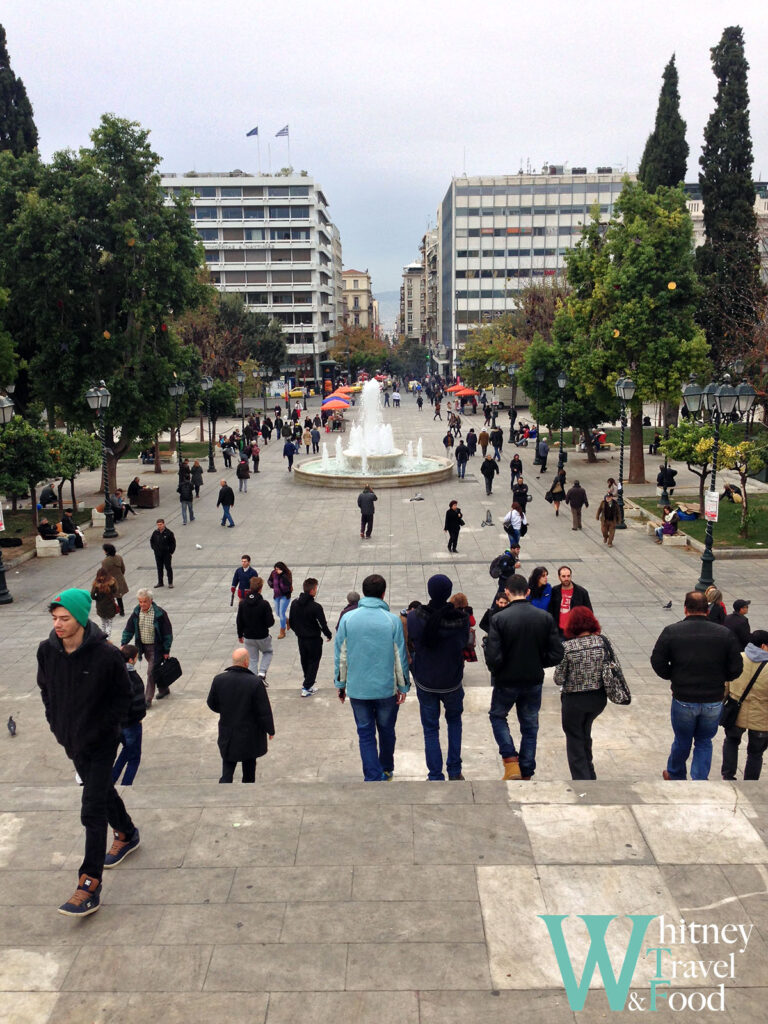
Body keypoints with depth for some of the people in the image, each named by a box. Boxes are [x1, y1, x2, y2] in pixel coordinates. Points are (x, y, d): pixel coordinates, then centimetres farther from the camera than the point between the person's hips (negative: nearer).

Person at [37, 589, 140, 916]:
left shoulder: (106, 654, -22)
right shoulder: (47, 651, -8)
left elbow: (123, 696, -10)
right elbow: (46, 690, 10)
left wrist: (101, 731, -13)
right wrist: (56, 725, 4)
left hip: (101, 743, -5)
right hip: (72, 741, 5)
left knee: (92, 810, -7)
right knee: (102, 791, 24)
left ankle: (89, 886, -2)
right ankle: (127, 835, 49)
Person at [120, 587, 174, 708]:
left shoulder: (159, 613, -18)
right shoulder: (136, 612, -3)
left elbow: (168, 633, -12)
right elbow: (129, 629, 6)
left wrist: (166, 651, -11)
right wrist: (124, 644, -6)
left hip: (156, 647, -6)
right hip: (143, 647, 6)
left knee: (151, 672, -8)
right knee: (155, 670, 19)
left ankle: (148, 700, -1)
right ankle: (163, 689, 38)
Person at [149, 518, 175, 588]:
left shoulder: (168, 533, -11)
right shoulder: (155, 533, -1)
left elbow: (173, 542, -5)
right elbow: (151, 541, 15)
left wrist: (171, 551, -7)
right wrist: (154, 548, 6)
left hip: (167, 554, -4)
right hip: (158, 554, 4)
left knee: (168, 568, 2)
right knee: (159, 568, 12)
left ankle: (170, 583, 9)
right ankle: (160, 582, 22)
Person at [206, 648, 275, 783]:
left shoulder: (219, 680, -13)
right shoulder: (255, 682, -23)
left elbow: (212, 704, 3)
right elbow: (264, 711, -15)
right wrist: (270, 730, 0)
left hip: (227, 735, 2)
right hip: (250, 735, -2)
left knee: (227, 772, 9)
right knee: (249, 767, 22)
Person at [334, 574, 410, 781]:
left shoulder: (348, 618, -5)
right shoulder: (393, 620, -8)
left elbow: (340, 655, 0)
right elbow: (400, 656, -4)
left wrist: (340, 684, 10)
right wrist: (403, 686, 6)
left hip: (357, 688, 0)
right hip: (387, 687, 0)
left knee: (365, 734, 8)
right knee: (386, 730, 19)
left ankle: (374, 777, 3)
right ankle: (387, 770, 35)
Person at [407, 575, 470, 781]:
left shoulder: (414, 617, -18)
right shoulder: (461, 618, -17)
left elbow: (410, 644, -5)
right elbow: (465, 643, -1)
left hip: (425, 682, -1)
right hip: (452, 681, 1)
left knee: (430, 729, 13)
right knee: (454, 721, 25)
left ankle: (435, 777, 17)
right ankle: (454, 772, 27)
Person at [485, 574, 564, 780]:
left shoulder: (499, 618, -18)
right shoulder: (545, 617, -8)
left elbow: (493, 657, -22)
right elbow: (556, 655, -8)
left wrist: (495, 671, 0)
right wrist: (537, 664, 9)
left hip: (506, 681, -2)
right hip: (534, 682, 3)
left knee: (497, 716, 22)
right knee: (530, 726, 18)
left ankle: (511, 761, 6)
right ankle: (526, 774, 23)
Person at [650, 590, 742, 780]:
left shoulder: (671, 631, -9)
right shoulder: (725, 633, -5)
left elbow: (657, 663, -9)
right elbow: (736, 669, -3)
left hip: (683, 700, -1)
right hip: (714, 701, 1)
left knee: (682, 741, 19)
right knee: (704, 742, 19)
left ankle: (675, 775, 40)